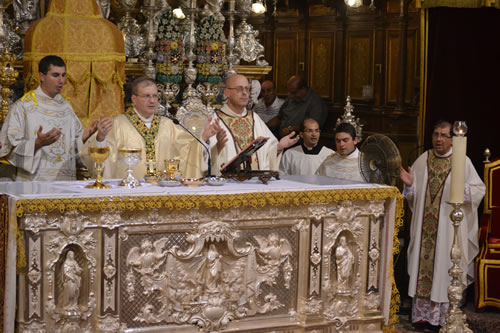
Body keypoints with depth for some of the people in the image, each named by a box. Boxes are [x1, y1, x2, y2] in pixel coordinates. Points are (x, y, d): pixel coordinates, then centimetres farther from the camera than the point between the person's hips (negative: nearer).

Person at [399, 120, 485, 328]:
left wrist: (462, 189, -23)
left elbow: (480, 190, -4)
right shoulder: (422, 160, 8)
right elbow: (413, 197, 12)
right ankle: (422, 312, 12)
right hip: (424, 227, 3)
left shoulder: (462, 162, -3)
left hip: (449, 227, -3)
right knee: (423, 263, 5)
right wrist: (410, 185, -9)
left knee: (446, 268, -1)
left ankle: (445, 314, 7)